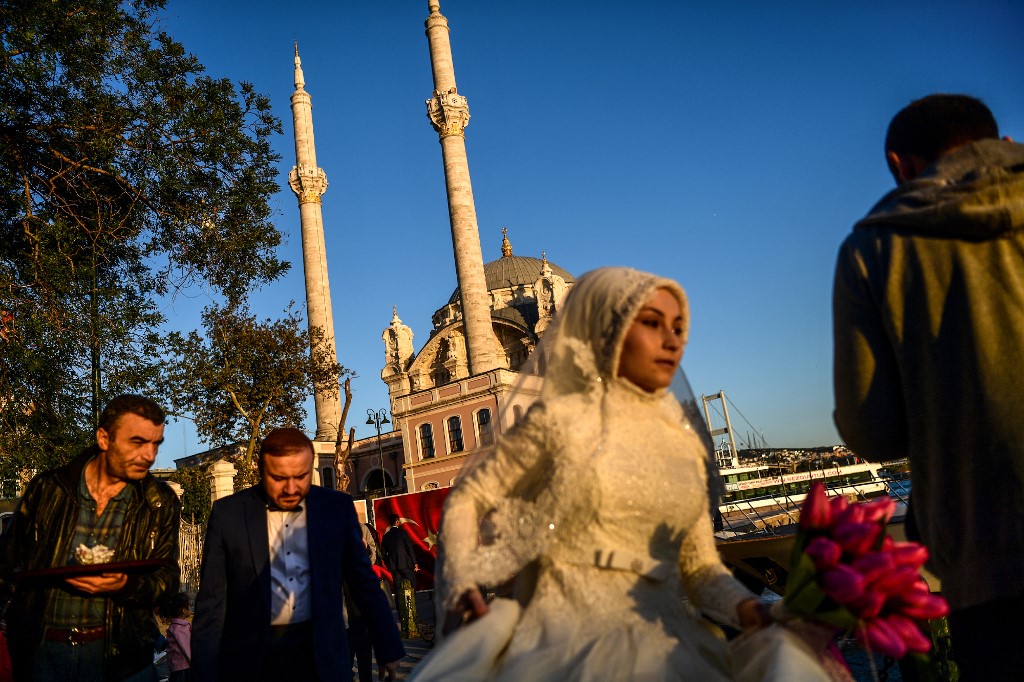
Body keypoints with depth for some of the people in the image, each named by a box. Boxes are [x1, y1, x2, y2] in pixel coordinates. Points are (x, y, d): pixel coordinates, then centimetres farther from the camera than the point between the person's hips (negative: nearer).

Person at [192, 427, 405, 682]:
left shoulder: (337, 507, -2)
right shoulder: (227, 513, -5)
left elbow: (364, 582, 4)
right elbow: (211, 603, -1)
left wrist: (389, 649, 5)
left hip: (322, 655, 1)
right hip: (251, 658, -1)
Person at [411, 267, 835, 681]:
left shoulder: (684, 442, 13)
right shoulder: (560, 420, 0)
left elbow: (700, 564, 14)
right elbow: (466, 499, 6)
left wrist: (745, 607, -5)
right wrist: (461, 581, -9)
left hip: (662, 635, 4)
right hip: (569, 630, -4)